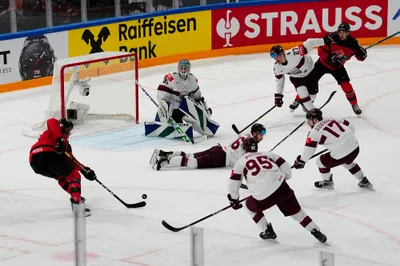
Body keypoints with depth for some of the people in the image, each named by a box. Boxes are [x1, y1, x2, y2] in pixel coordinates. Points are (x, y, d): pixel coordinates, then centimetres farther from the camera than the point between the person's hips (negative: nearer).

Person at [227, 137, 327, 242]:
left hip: (263, 198, -2)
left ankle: (267, 231, 23)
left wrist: (234, 200, 32)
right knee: (295, 210, 21)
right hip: (282, 189, 2)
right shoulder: (267, 154, 21)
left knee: (250, 206, 27)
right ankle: (315, 231, 13)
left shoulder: (240, 162, 15)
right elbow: (286, 170, 17)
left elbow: (233, 183, 17)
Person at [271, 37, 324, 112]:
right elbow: (279, 79, -5)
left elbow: (309, 44, -37)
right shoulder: (277, 67, -24)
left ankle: (306, 105, 38)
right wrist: (278, 95, -3)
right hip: (296, 77, 1)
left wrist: (324, 41, -37)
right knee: (303, 93, -21)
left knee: (313, 93, 8)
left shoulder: (294, 53, -42)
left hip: (309, 71, -1)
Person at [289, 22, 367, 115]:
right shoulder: (331, 38, -27)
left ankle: (355, 105, 13)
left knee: (346, 85, -10)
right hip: (323, 63, -1)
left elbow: (361, 57, -8)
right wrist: (330, 57, -36)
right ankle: (298, 100, 19)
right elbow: (321, 51, -24)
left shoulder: (352, 42, -18)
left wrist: (362, 53, -30)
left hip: (338, 66, 1)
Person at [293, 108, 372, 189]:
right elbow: (351, 128, 18)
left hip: (341, 153, -7)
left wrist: (301, 161, 4)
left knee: (321, 161, 16)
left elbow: (309, 148, -7)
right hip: (355, 147, 8)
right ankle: (364, 181, 43)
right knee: (348, 162, 39)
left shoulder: (315, 131, -4)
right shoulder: (332, 120, 14)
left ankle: (327, 182, 37)